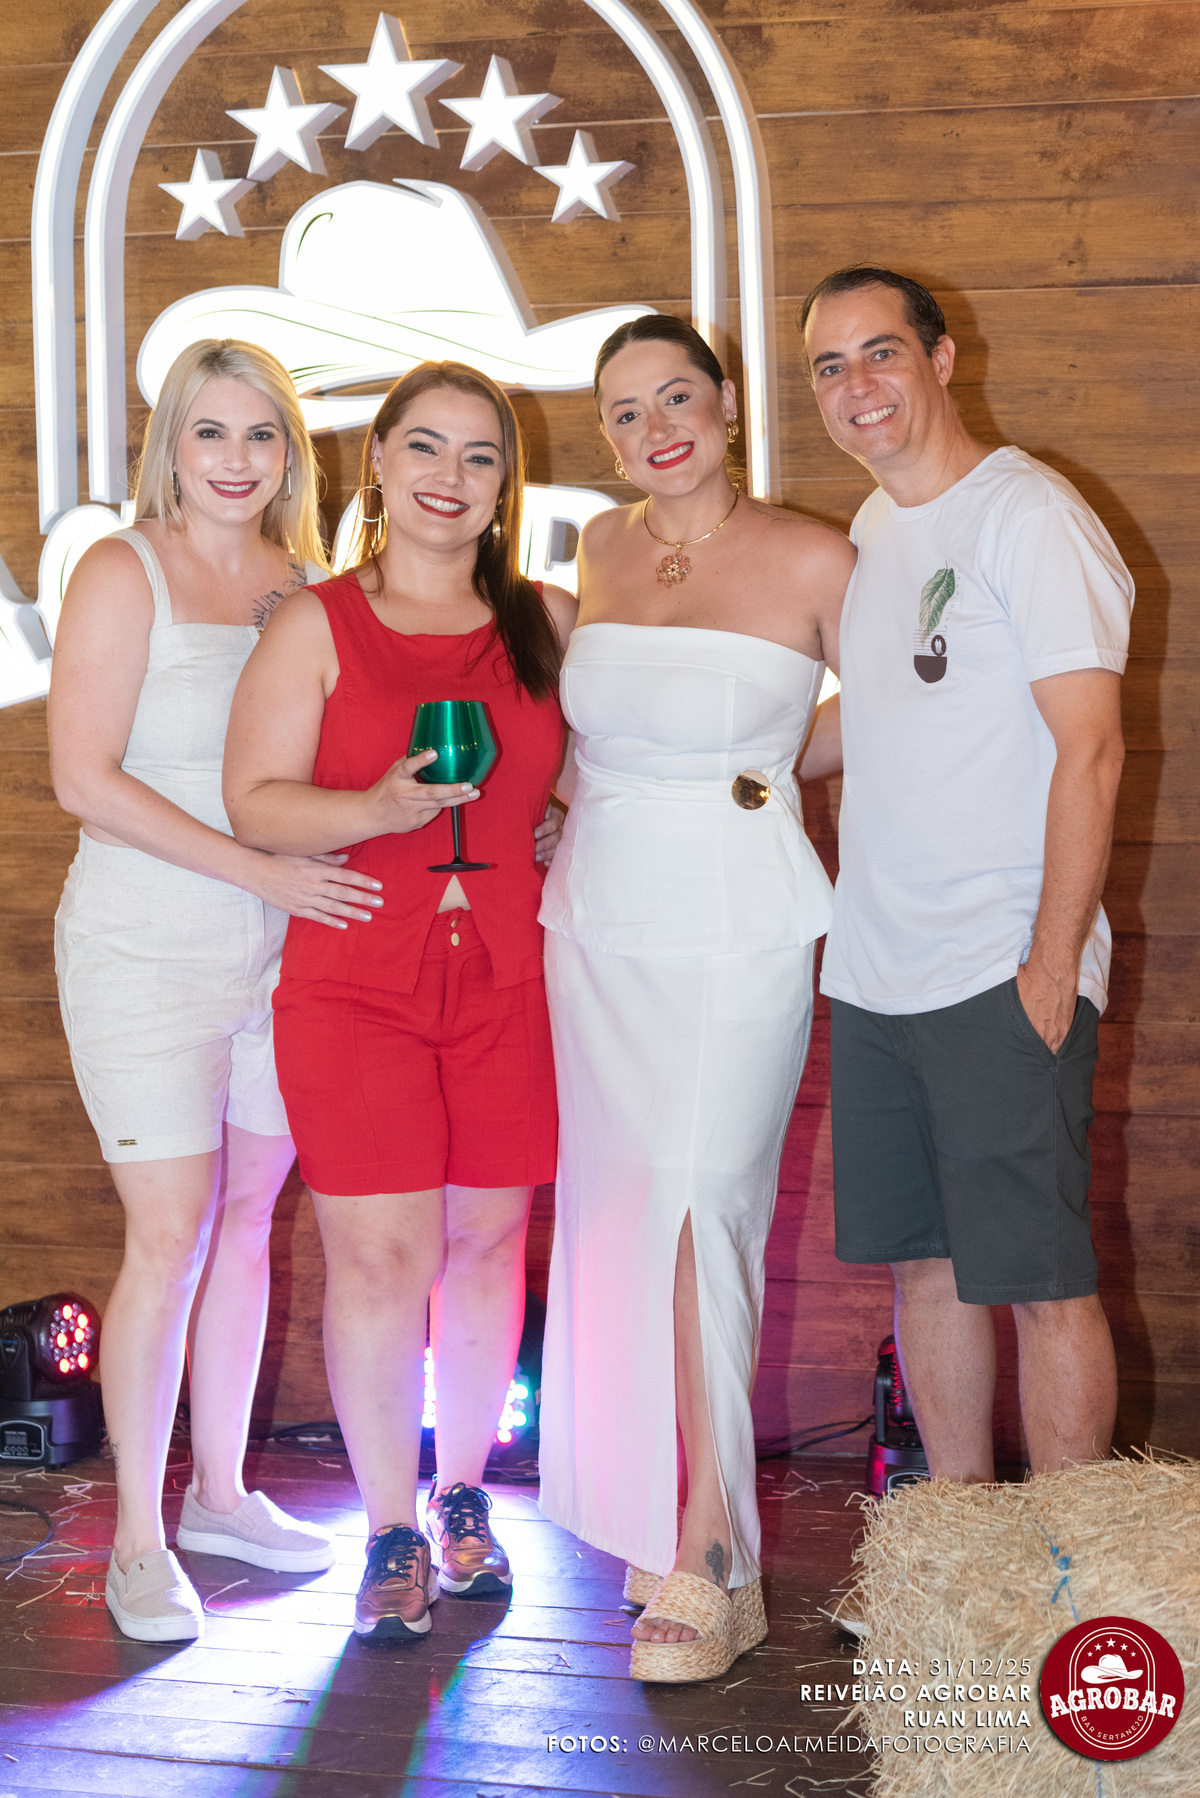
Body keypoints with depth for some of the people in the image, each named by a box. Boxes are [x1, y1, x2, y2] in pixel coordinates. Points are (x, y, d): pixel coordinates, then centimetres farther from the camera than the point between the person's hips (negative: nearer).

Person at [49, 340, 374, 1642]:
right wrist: (256, 870, -18)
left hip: (281, 950, 5)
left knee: (248, 1219, 12)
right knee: (170, 1238, -5)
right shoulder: (123, 575, -6)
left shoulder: (306, 584, 8)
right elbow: (84, 776, -14)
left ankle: (220, 1494, 28)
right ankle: (138, 1537, 10)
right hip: (147, 949, -5)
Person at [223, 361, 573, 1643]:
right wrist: (378, 809, -21)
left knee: (485, 1239, 9)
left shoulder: (549, 624, 9)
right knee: (382, 1256, -3)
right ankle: (390, 1531, 14)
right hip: (356, 975, -3)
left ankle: (463, 1496, 28)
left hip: (509, 974, 3)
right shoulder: (314, 626, 1)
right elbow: (256, 804, -5)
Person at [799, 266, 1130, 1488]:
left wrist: (1053, 962, -18)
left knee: (1040, 1281, -2)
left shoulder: (1028, 517, -10)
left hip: (1003, 976, -8)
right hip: (873, 972, 8)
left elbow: (1089, 752, -15)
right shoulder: (869, 532, 14)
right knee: (923, 1262, 13)